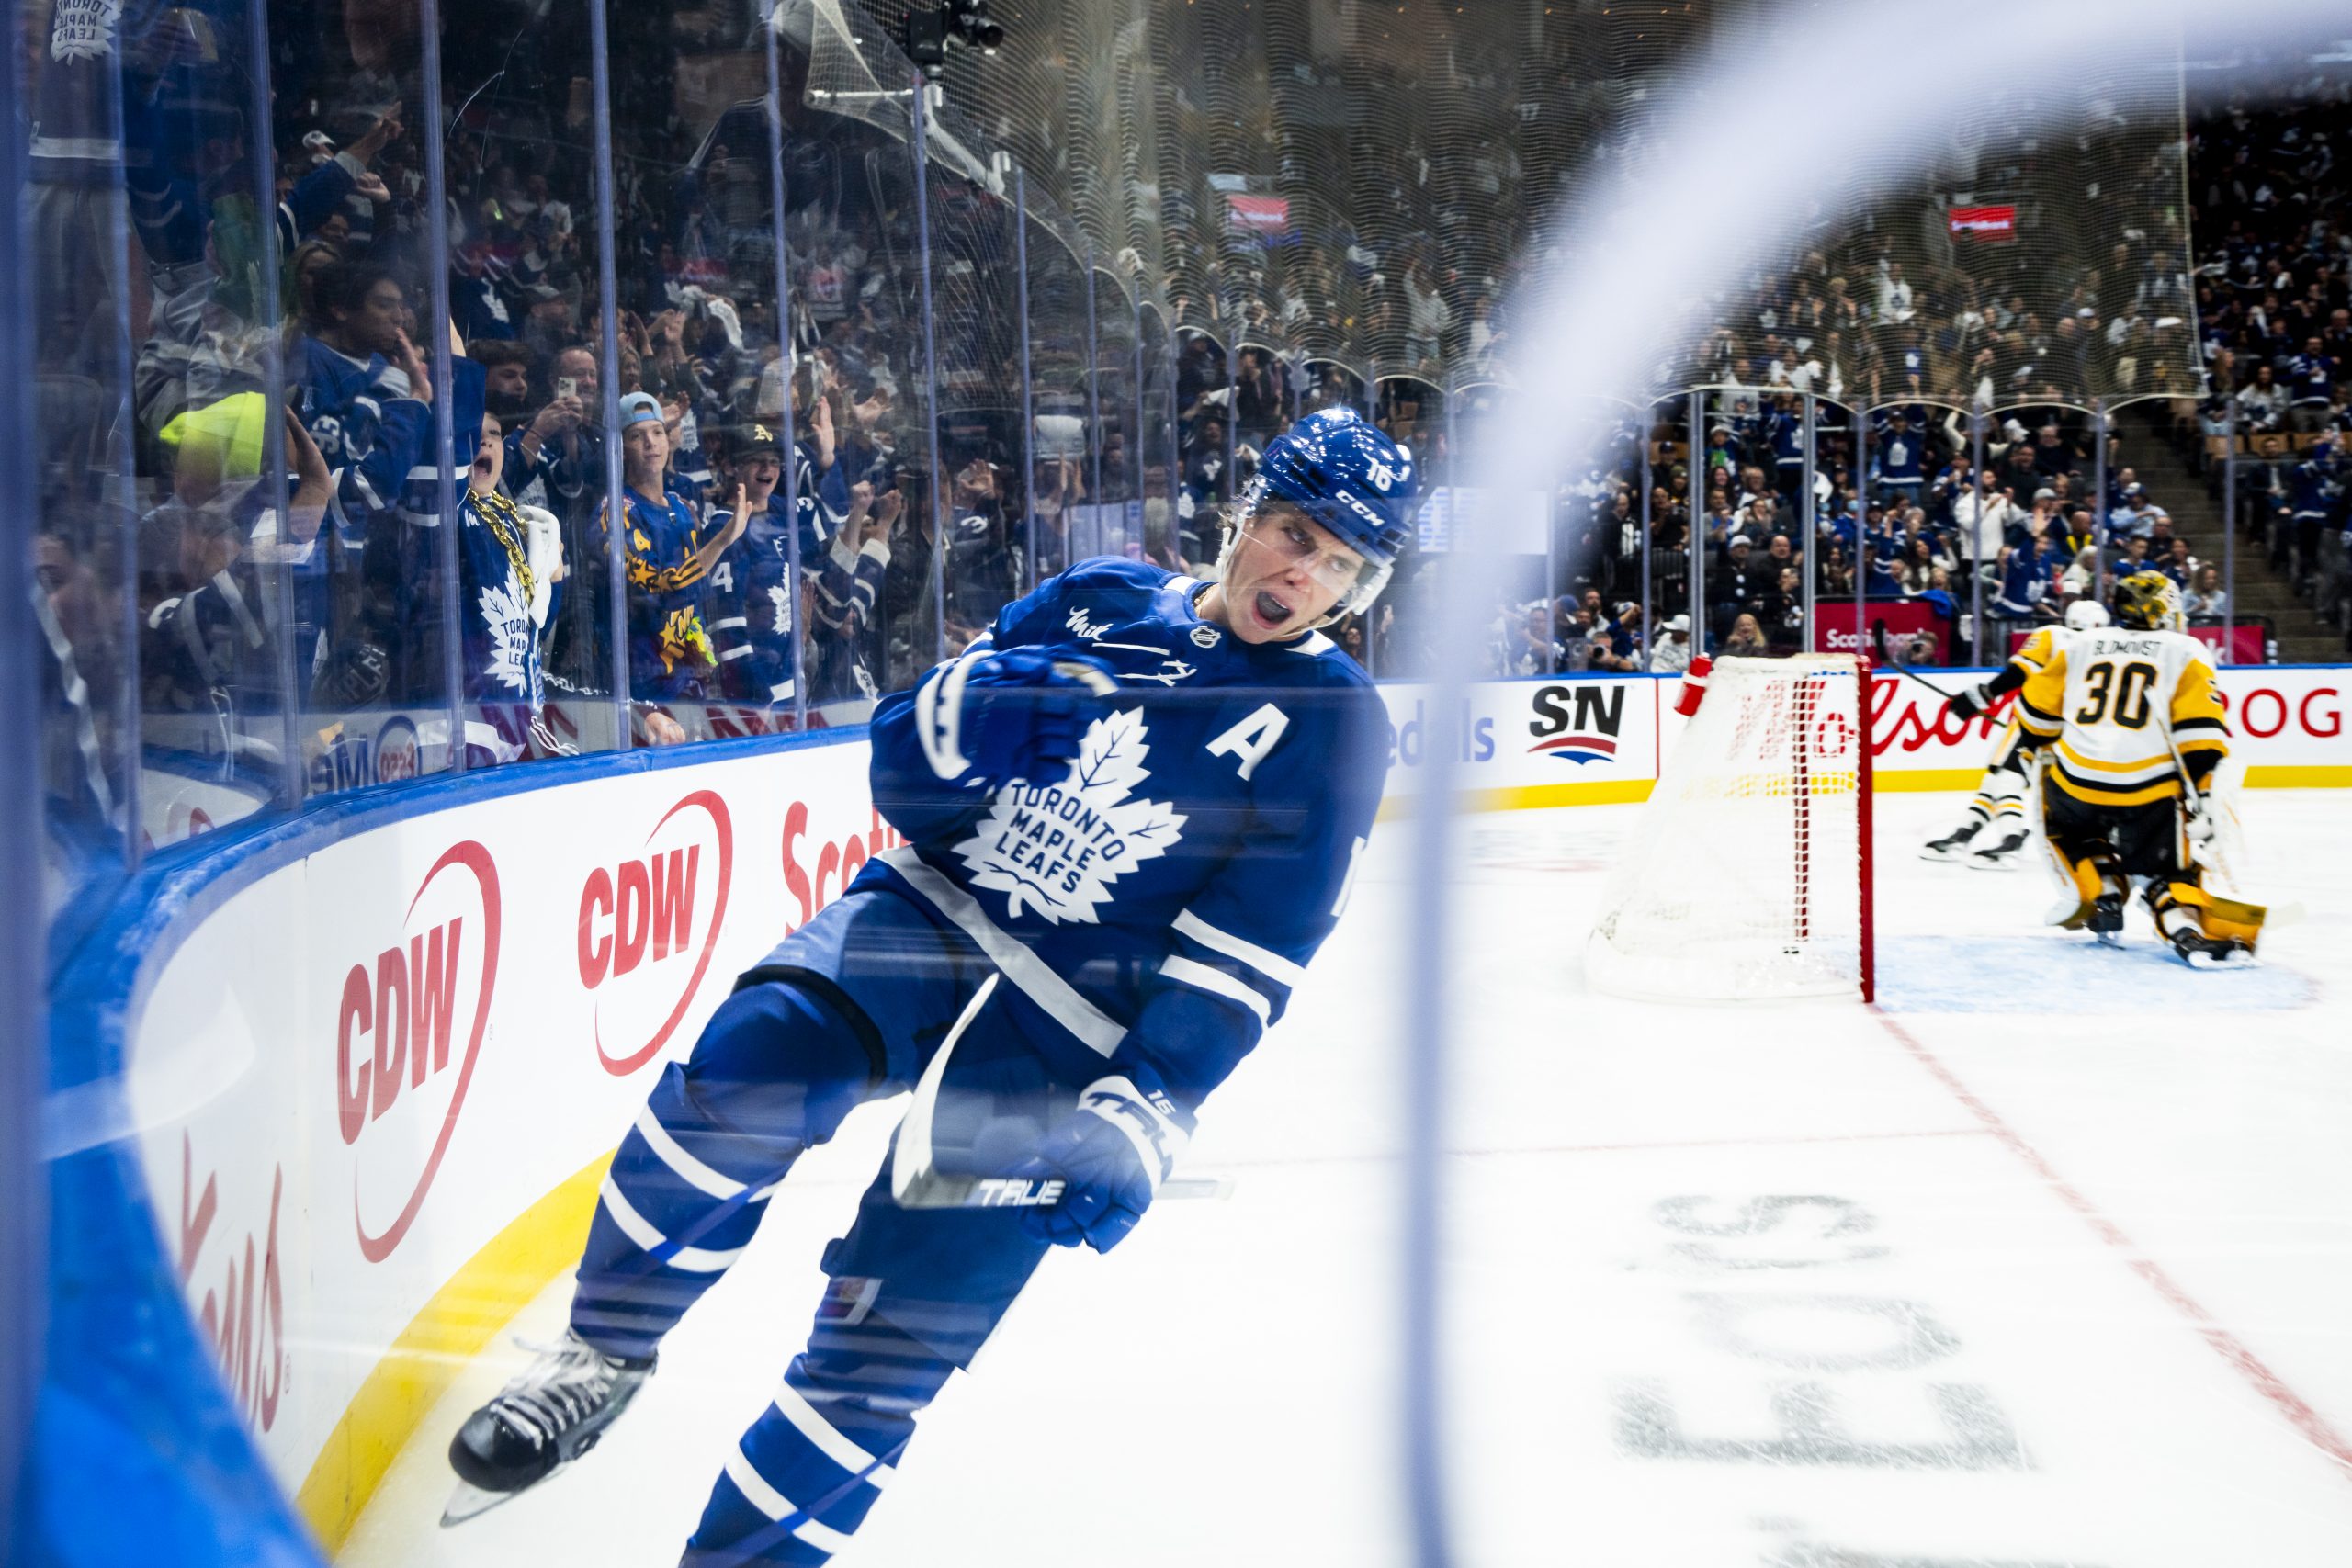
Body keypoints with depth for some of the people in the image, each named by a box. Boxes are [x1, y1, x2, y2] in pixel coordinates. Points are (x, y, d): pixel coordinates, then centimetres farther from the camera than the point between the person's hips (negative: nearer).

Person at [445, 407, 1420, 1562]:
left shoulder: (1333, 720, -1)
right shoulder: (1098, 600, 8)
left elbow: (1243, 960, -7)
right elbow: (904, 768, 7)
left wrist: (1136, 1118, -19)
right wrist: (980, 706, -15)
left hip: (1073, 1027, -2)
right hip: (929, 907, 2)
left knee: (894, 1327, -10)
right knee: (757, 1059, -27)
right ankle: (605, 1354, -6)